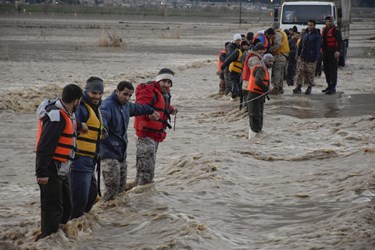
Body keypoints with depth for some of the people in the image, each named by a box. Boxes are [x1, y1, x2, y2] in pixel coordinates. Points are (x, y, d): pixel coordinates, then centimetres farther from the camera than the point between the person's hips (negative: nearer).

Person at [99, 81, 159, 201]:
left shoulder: (126, 105, 13)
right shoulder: (108, 105, -17)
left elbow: (137, 108, 37)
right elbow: (102, 117, -40)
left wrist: (151, 111, 53)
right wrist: (102, 127, -62)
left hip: (122, 154, 9)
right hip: (109, 153, -9)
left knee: (121, 188, 10)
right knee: (112, 187, -18)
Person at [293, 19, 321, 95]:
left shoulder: (316, 35, -3)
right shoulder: (305, 34, 12)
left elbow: (318, 47, -7)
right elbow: (300, 45, 18)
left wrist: (316, 58, -13)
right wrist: (298, 54, 14)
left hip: (311, 58, -4)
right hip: (303, 56, 4)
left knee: (310, 73, 1)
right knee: (300, 71, -1)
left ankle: (309, 87, 10)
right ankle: (298, 87, 2)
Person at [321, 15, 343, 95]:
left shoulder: (336, 30, -9)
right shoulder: (324, 30, 15)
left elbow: (340, 41, -16)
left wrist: (338, 51, -25)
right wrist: (321, 49, 22)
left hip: (333, 53, -8)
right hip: (325, 53, 8)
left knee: (333, 70, -7)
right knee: (326, 70, 14)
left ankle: (333, 87, -7)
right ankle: (329, 86, 25)